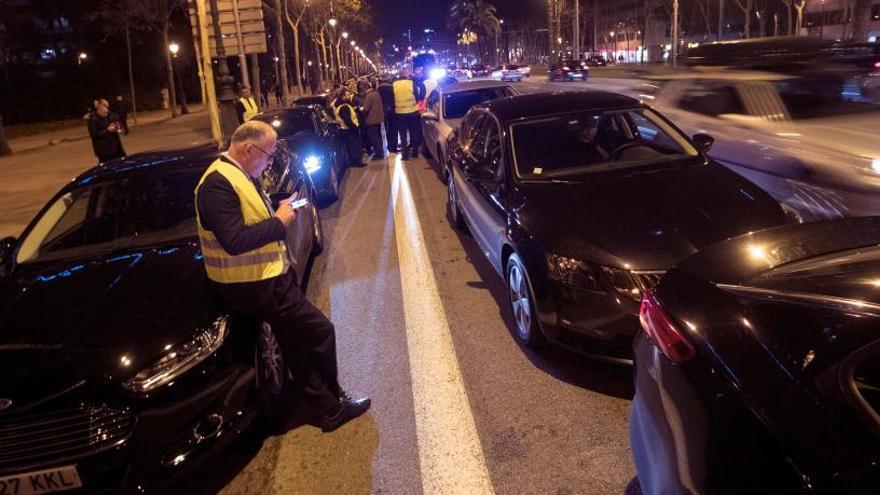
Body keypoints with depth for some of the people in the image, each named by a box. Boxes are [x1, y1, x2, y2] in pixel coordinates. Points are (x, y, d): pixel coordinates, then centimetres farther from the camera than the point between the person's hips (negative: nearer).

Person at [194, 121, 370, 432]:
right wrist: (279, 222, -20)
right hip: (254, 285, -11)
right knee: (320, 332, -5)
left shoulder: (242, 176, 12)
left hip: (267, 275, 11)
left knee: (296, 342, 17)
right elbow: (234, 241, -30)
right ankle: (331, 407, 14)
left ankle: (321, 406, 30)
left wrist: (281, 212, 4)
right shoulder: (219, 183, -21)